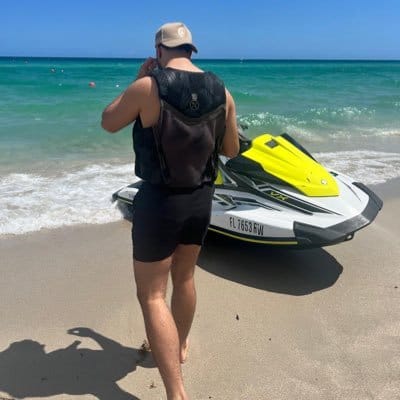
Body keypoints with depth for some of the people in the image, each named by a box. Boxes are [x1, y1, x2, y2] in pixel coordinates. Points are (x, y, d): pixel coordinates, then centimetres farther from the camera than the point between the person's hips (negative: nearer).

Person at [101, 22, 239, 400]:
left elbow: (108, 123, 1)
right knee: (184, 278, 24)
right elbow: (231, 149, 9)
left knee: (151, 294, 4)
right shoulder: (222, 92, -2)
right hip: (201, 198, 6)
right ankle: (178, 346, 47)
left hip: (159, 200, -5)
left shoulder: (147, 87, -15)